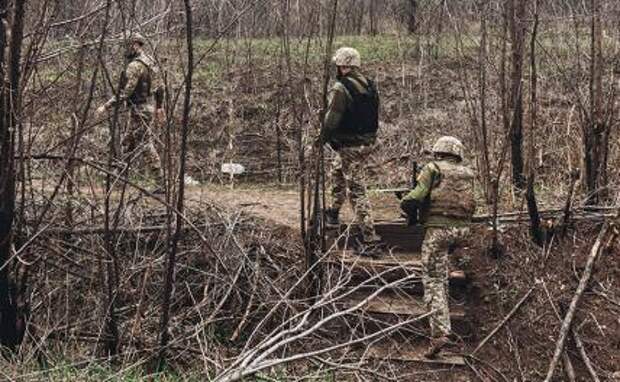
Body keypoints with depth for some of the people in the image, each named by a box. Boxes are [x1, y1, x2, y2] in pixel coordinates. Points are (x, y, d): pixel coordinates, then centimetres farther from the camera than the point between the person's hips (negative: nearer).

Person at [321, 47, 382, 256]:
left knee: (356, 190, -6)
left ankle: (369, 236, -8)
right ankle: (333, 213, 45)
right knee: (337, 170, 31)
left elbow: (331, 120, -18)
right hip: (368, 142, 9)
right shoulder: (369, 86, 7)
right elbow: (374, 115, 12)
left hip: (349, 145, -9)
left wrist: (323, 137, 0)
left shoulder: (340, 89, -18)